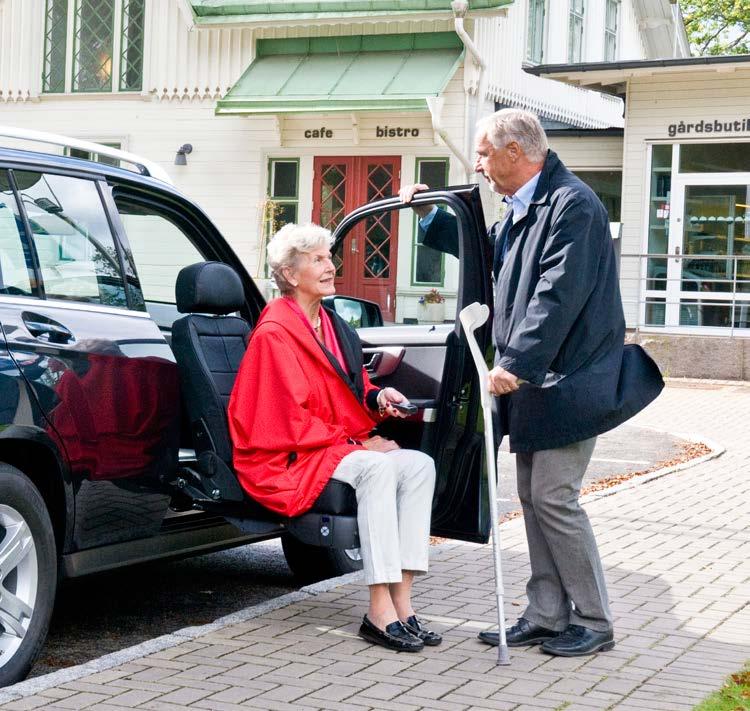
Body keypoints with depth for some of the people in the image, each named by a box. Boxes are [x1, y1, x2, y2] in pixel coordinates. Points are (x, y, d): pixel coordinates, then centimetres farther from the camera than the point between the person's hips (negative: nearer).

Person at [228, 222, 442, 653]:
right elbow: (289, 421, -16)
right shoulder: (275, 333, -12)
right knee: (378, 467, -33)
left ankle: (402, 601, -21)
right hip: (287, 461, -9)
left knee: (420, 465, -15)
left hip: (340, 447, 9)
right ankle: (380, 612, -35)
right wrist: (357, 443, -15)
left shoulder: (333, 325, 16)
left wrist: (377, 397, 1)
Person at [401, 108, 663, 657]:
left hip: (566, 382, -10)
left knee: (554, 497, -8)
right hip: (531, 380, 10)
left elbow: (559, 296, -24)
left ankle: (594, 622, 5)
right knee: (533, 497, 10)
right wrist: (430, 216, 26)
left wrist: (516, 362, -26)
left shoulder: (572, 204, -16)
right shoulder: (521, 208, 14)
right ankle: (546, 617, 18)